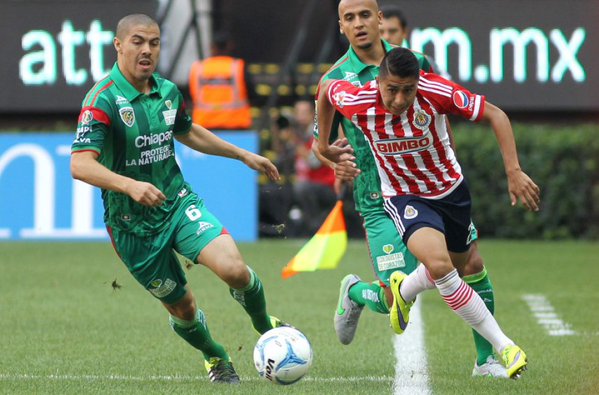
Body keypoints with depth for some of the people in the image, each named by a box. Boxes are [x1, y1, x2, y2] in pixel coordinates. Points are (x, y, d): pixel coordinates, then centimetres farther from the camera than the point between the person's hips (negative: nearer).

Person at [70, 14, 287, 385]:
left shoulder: (168, 91, 2)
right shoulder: (103, 100, -19)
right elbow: (80, 164, -28)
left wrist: (244, 155, 25)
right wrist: (131, 185, -43)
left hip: (179, 203, 4)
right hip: (133, 224, -4)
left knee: (233, 268, -19)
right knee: (182, 306, 7)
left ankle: (266, 326, 11)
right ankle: (216, 358, 38)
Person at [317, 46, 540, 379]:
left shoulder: (436, 92, -29)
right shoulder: (358, 102, -26)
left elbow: (495, 114, -20)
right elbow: (327, 89, -2)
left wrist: (514, 172, -26)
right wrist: (323, 144, 9)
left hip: (451, 189, 2)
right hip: (404, 198, -2)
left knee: (460, 266, 20)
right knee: (439, 263, -28)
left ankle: (404, 292, 55)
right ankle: (504, 346, -18)